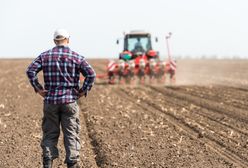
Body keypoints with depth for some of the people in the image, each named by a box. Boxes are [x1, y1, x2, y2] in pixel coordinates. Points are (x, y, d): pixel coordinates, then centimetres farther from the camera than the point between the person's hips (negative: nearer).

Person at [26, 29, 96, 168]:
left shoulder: (45, 56, 4)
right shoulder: (76, 57, -1)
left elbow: (31, 71, -7)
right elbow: (91, 74, -12)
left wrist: (38, 88, -2)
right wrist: (84, 91, -3)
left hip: (50, 100, 2)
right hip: (70, 100, -2)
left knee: (50, 133, 9)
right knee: (71, 134, 5)